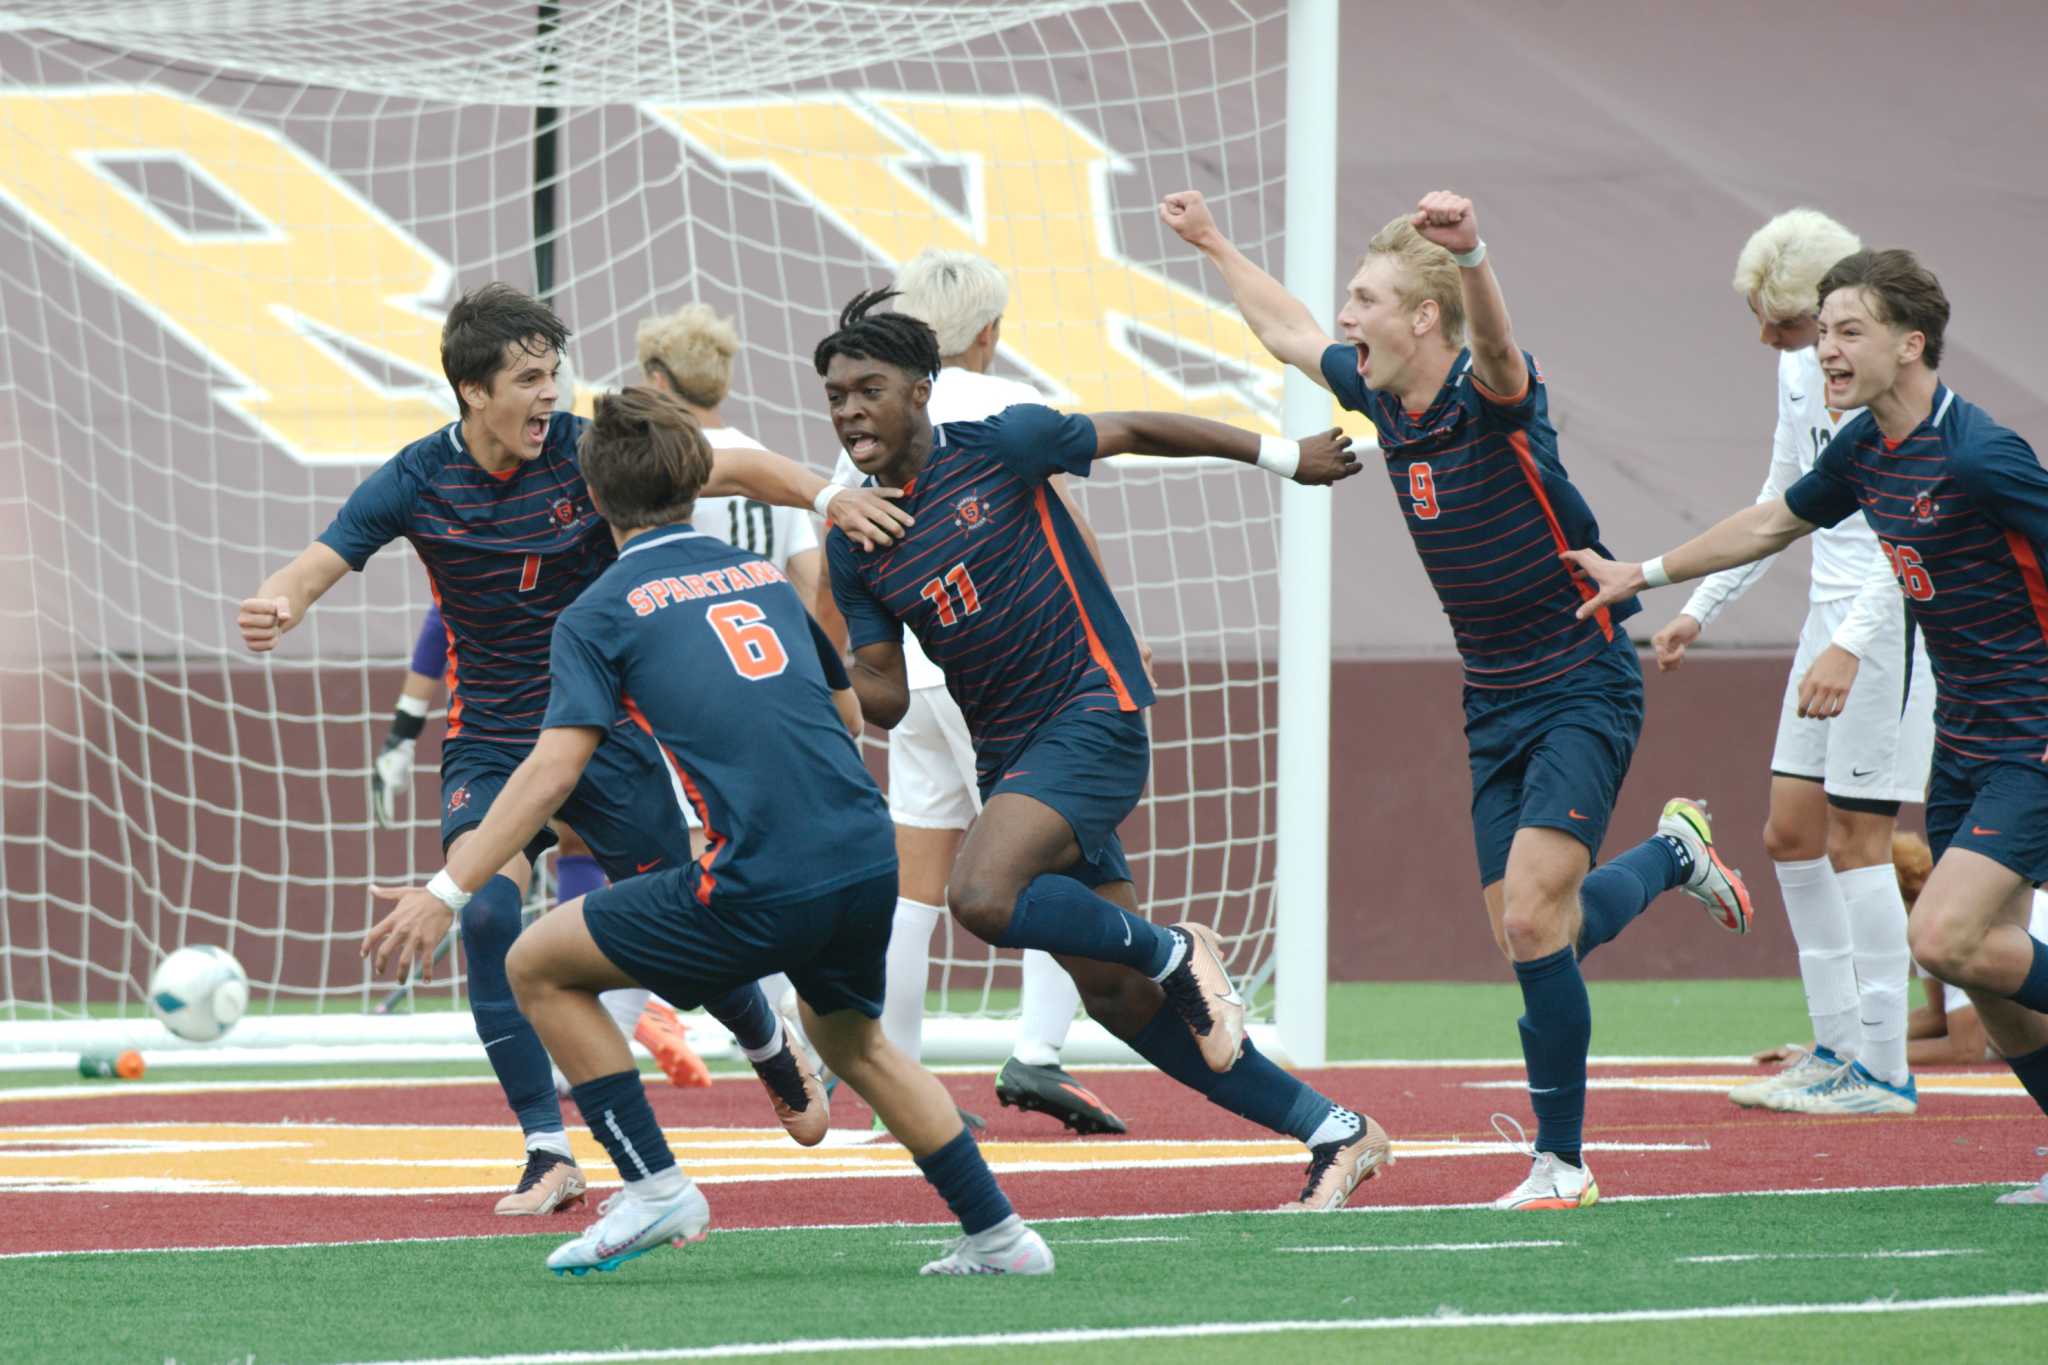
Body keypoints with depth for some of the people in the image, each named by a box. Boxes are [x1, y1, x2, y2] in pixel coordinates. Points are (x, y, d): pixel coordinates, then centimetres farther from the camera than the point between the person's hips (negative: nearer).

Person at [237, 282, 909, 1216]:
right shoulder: (419, 481, -9)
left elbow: (733, 470, -11)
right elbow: (320, 564, -12)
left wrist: (827, 496, -28)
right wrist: (276, 604, -36)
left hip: (606, 728, 0)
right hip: (490, 744, 0)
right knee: (487, 914, -23)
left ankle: (773, 1049, 38)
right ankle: (549, 1151, -16)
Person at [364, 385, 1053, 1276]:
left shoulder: (602, 613, 3)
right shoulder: (765, 577, 20)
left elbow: (554, 769, -8)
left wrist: (447, 891, -8)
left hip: (764, 886, -6)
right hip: (870, 860, 6)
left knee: (538, 967, 10)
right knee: (850, 1041, 33)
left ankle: (654, 1187, 6)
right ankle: (997, 1235, 31)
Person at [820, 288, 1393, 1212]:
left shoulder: (999, 447, -9)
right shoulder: (853, 547, 4)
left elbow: (1135, 432, 4)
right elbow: (887, 697, 5)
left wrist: (1283, 456, 9)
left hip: (1093, 713, -6)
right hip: (1006, 752, 6)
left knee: (983, 898, -30)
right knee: (1118, 999, 4)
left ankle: (1174, 951, -7)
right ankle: (1333, 1132, 14)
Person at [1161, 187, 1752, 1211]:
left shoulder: (1490, 398, -20)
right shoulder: (1379, 394, 2)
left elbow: (1495, 343, -46)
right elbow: (1289, 332, 23)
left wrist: (1467, 255, -65)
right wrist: (1214, 245, 30)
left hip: (1583, 689, -7)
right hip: (1495, 703, 8)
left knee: (1533, 920, -16)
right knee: (1522, 936, 5)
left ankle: (1561, 1161, -5)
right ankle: (1670, 856, 34)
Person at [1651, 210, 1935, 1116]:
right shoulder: (1800, 366, 10)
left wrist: (1851, 644, -32)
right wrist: (1701, 609, 22)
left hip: (1895, 619, -9)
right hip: (1835, 613, 9)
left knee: (1854, 836, -7)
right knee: (1791, 833, 8)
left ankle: (1882, 1072, -1)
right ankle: (1838, 1047, 17)